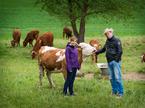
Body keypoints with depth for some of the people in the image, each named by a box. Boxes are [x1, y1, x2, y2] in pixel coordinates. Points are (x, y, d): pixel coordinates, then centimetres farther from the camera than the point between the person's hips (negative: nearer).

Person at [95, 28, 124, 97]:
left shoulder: (116, 40, -7)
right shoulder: (107, 41, 14)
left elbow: (120, 51, -13)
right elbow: (103, 49, 25)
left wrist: (116, 59, -18)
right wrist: (97, 52, 13)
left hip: (115, 61, -7)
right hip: (109, 62, 7)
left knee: (117, 77, -9)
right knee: (111, 78, 10)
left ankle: (120, 92, -4)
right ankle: (114, 91, 20)